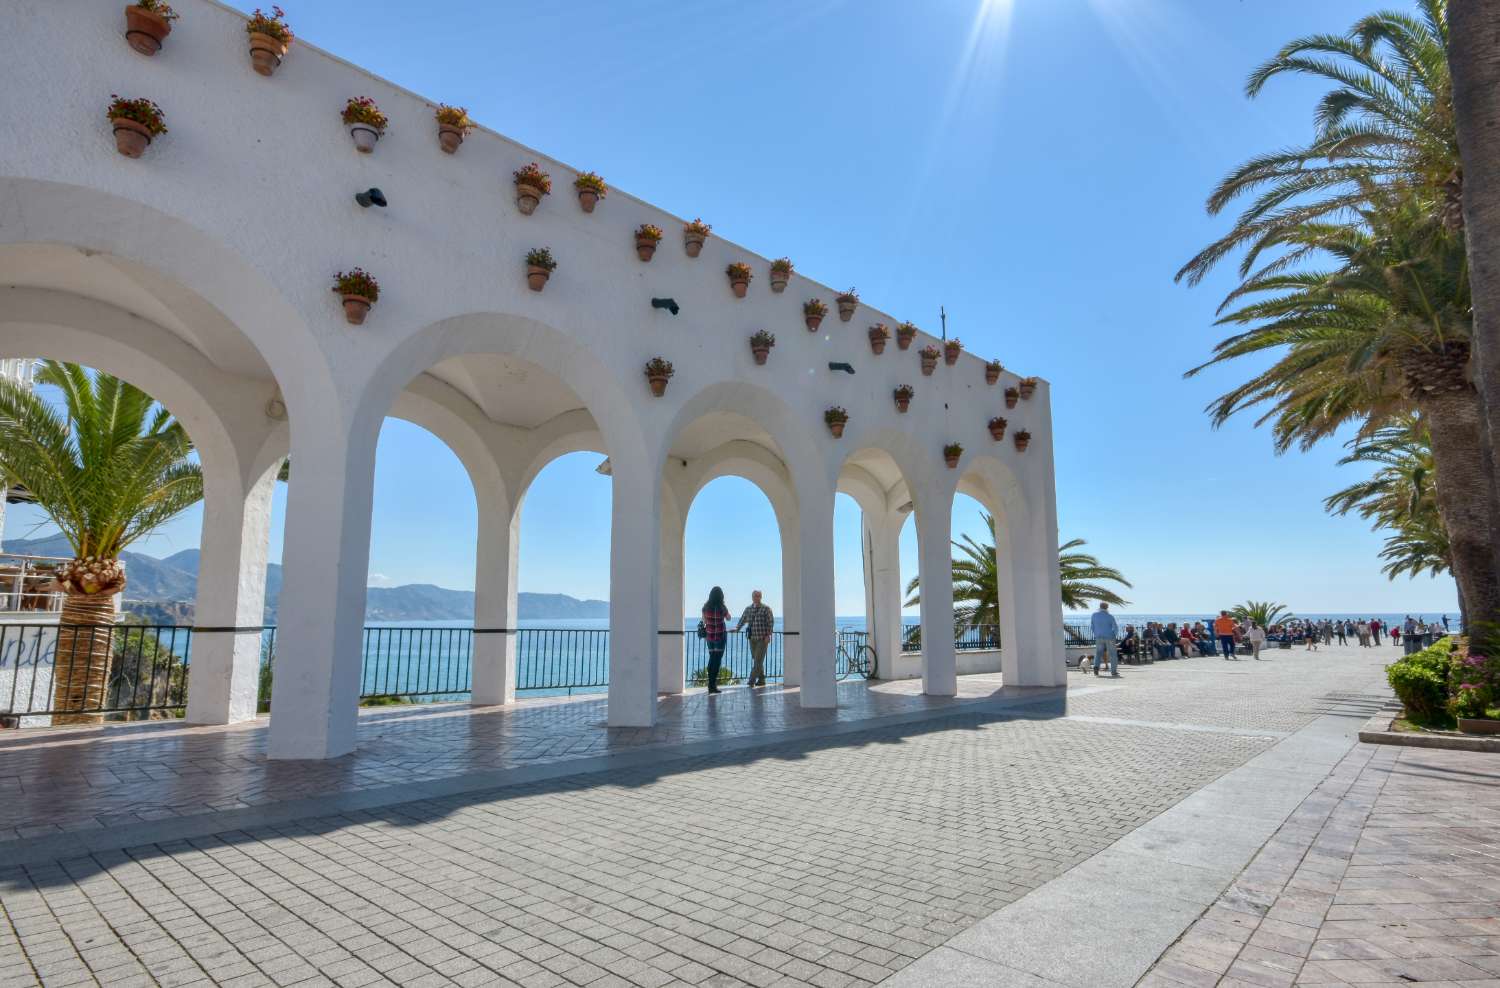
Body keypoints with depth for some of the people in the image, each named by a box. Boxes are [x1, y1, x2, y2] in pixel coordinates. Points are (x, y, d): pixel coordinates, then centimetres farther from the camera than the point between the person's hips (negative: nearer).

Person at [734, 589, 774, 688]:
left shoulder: (766, 609, -3)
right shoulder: (748, 609, 10)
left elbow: (771, 622, -6)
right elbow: (742, 620, 15)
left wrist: (768, 635, -14)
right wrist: (737, 629, 1)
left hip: (762, 638, -5)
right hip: (752, 638, 5)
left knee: (758, 661, -10)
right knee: (756, 660, 9)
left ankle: (751, 682, -13)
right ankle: (761, 680, 20)